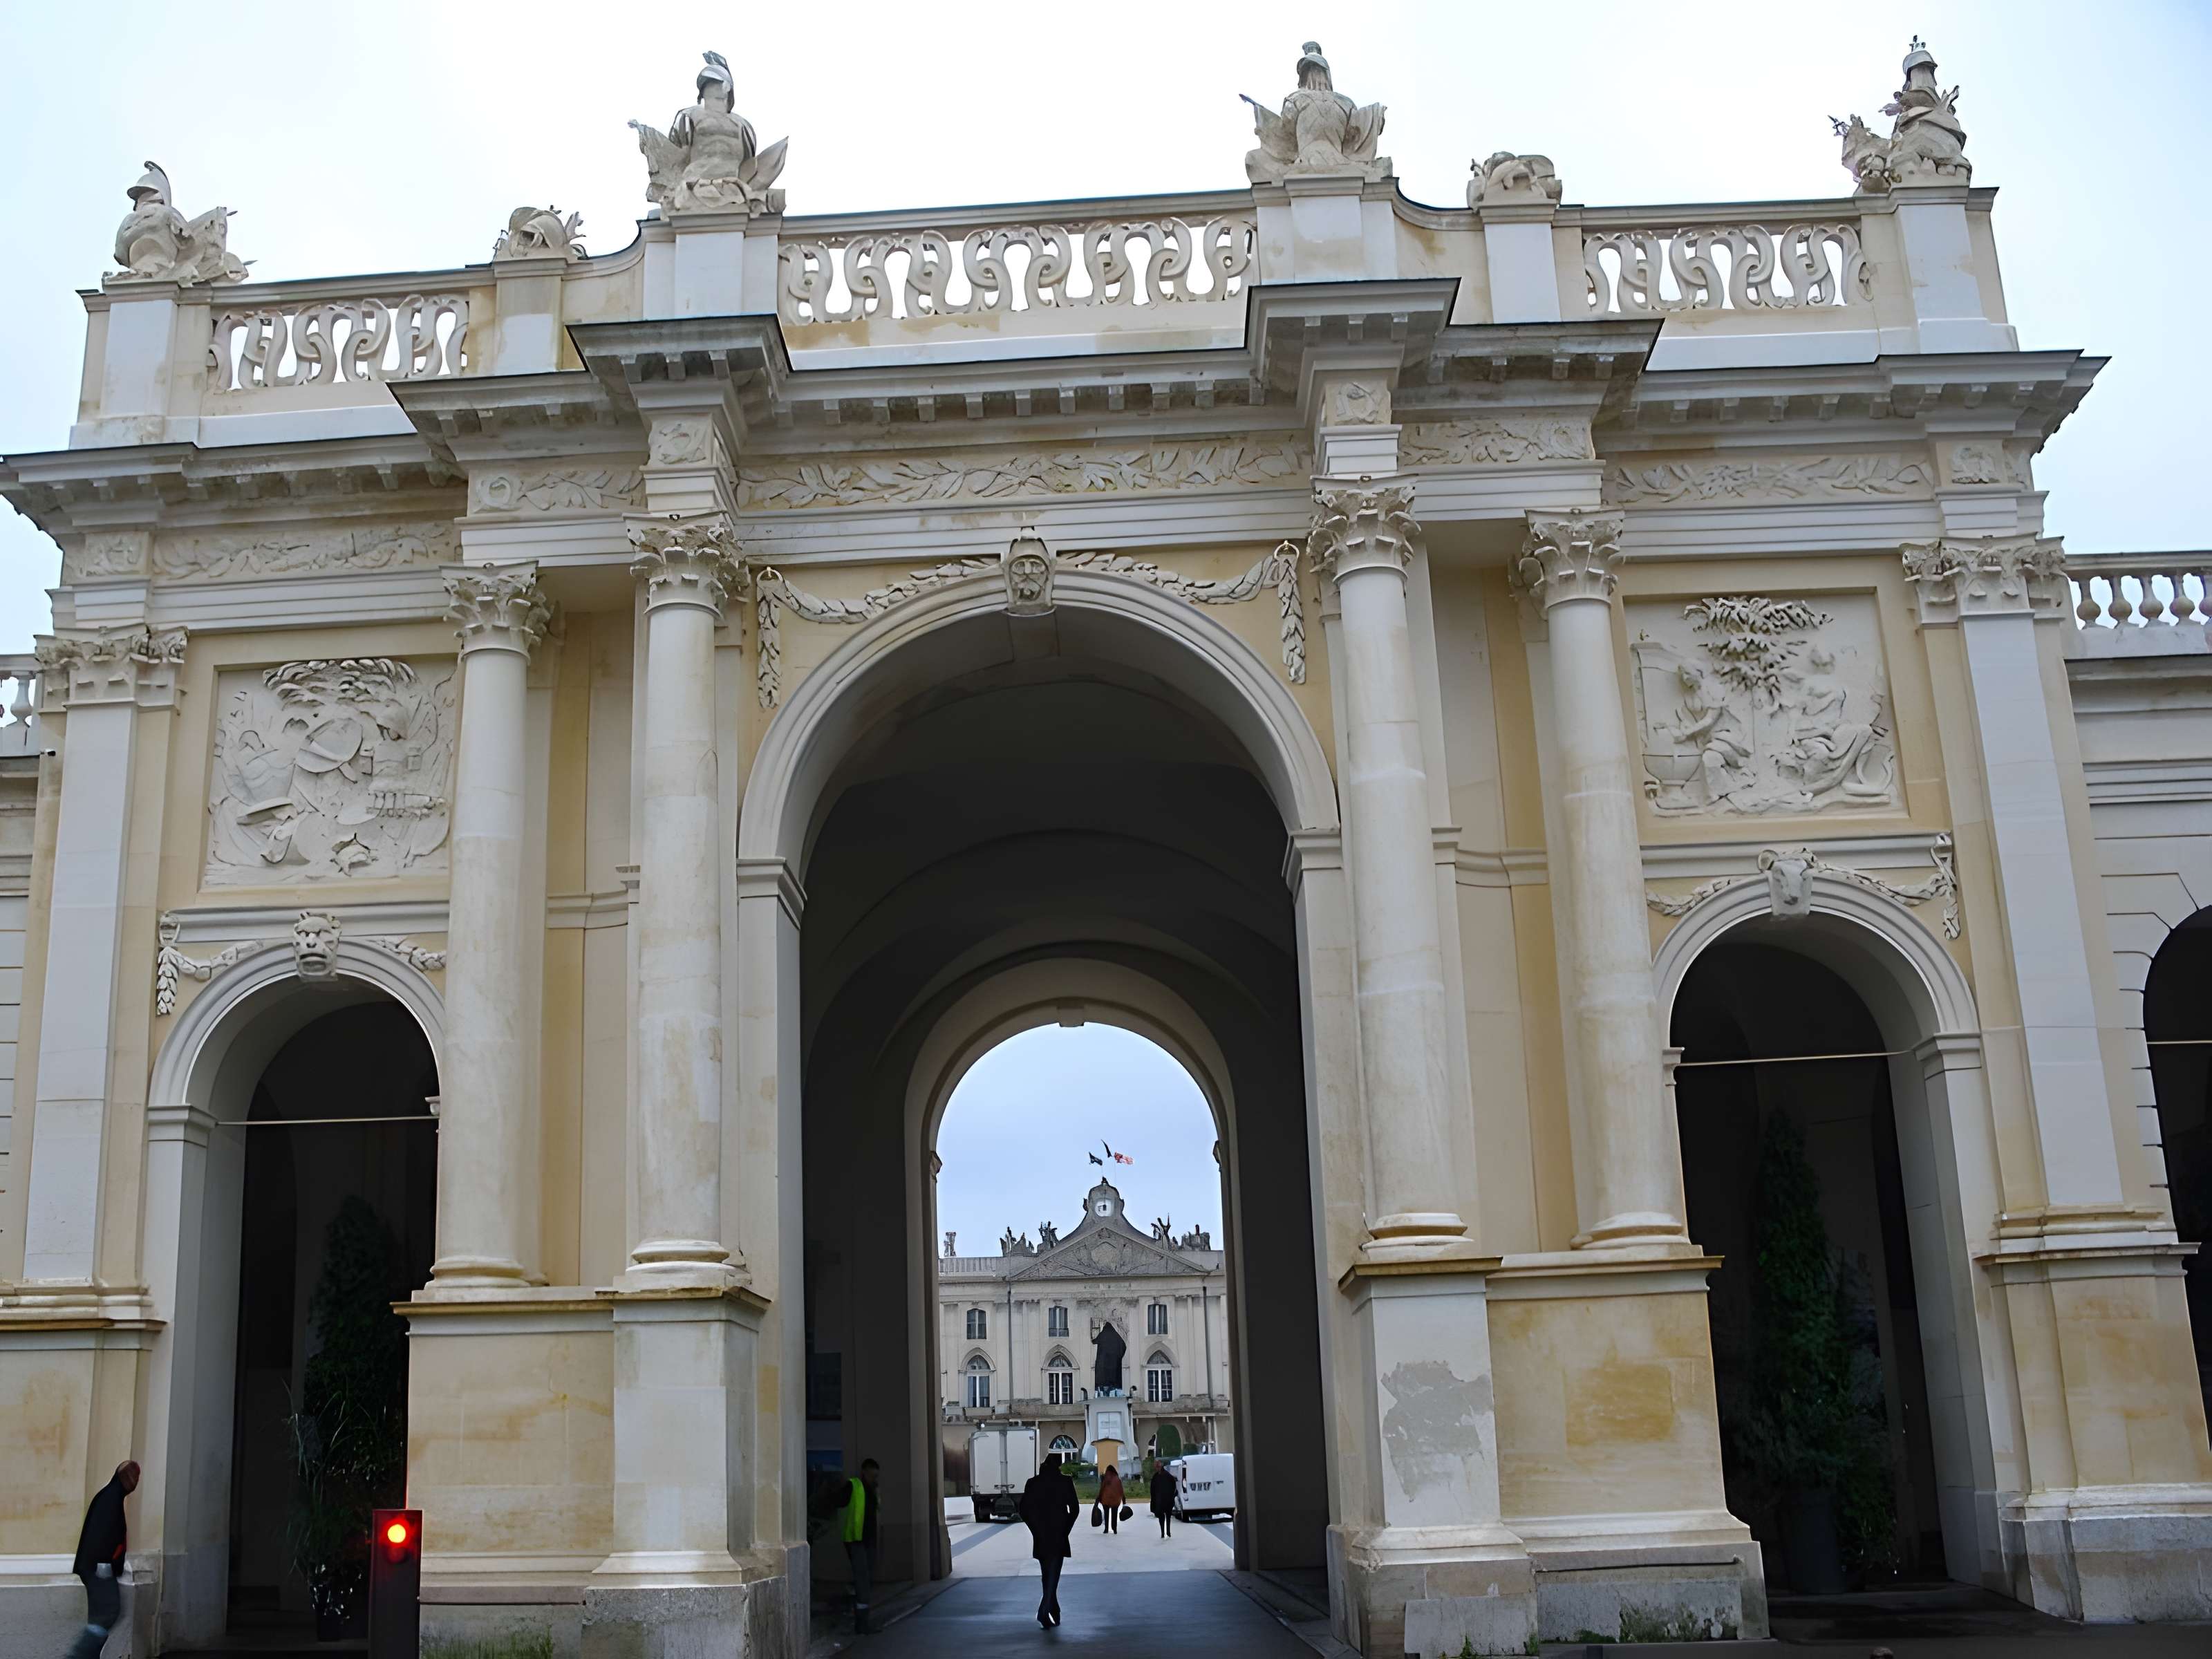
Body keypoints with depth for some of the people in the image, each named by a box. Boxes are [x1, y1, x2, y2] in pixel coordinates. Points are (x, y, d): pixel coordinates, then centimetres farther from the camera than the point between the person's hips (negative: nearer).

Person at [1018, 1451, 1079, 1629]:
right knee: (1053, 1575, -2)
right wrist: (1066, 1530, 6)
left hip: (1040, 1538, 3)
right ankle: (1044, 1611, -19)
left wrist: (1035, 1530, 10)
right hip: (1058, 1537, -3)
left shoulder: (1032, 1483, 0)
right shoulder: (1065, 1482, -6)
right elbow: (1075, 1509, -5)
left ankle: (1054, 1613, 23)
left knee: (1048, 1575, 16)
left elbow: (1024, 1511, 0)